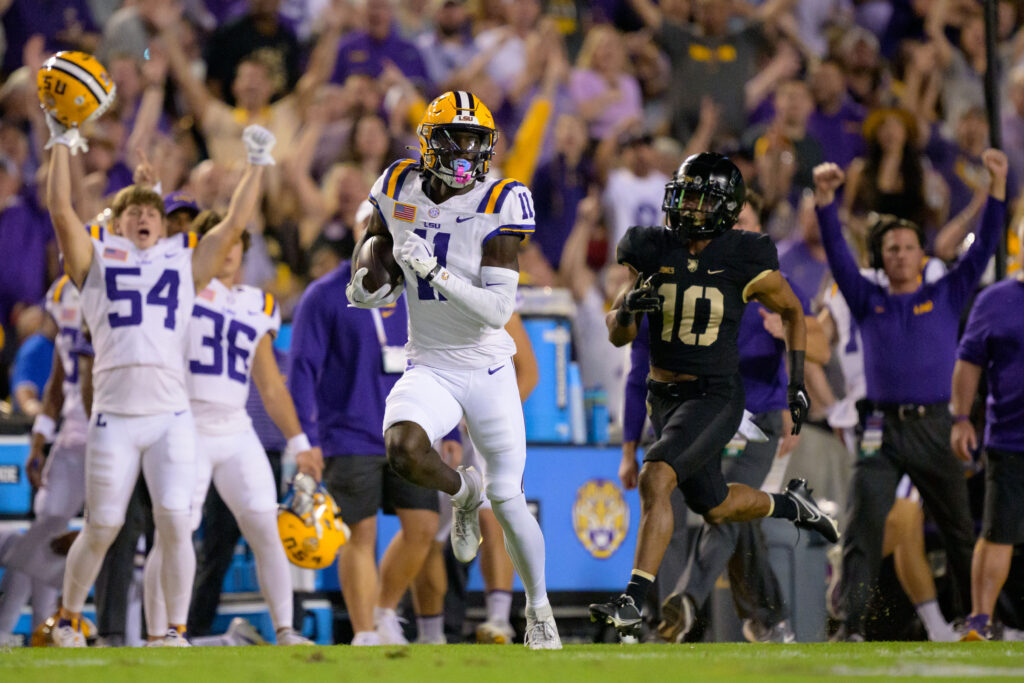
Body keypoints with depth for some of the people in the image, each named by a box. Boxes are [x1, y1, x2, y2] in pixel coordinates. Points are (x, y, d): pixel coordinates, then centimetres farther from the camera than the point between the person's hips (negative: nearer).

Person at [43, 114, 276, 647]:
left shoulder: (184, 262, 19)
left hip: (171, 416, 1)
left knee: (175, 523, -10)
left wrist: (256, 165, 16)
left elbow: (235, 223, 16)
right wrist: (61, 145, 5)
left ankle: (177, 631, -2)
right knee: (101, 529, 5)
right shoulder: (97, 258, 14)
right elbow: (61, 210, 4)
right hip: (114, 417, -1)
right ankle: (68, 618, 24)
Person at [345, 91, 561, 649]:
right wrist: (367, 285, -9)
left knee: (509, 501, 2)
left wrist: (434, 270, -29)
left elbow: (498, 310, -21)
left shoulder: (499, 207, -15)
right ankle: (463, 493, 7)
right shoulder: (399, 190, -4)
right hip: (430, 368, 2)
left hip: (489, 371, -2)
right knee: (404, 451, -29)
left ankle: (539, 607, 26)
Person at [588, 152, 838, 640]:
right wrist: (628, 306, -20)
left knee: (655, 479, -27)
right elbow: (617, 336, 3)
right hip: (664, 395, 6)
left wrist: (797, 381, 2)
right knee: (715, 508, 20)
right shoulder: (653, 251, -2)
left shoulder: (742, 260, -11)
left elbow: (792, 311, 7)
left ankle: (632, 602, -26)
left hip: (714, 395, -6)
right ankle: (790, 506, 50)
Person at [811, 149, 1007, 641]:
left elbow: (983, 248, 6)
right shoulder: (869, 302, 13)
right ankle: (851, 625, -16)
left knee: (959, 529, 6)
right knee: (863, 526, -11)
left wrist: (998, 188, -5)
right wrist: (825, 198, -10)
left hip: (934, 429, 0)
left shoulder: (946, 296, 12)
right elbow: (837, 252, 3)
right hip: (882, 430, 0)